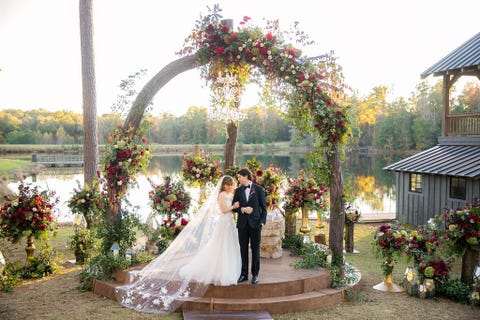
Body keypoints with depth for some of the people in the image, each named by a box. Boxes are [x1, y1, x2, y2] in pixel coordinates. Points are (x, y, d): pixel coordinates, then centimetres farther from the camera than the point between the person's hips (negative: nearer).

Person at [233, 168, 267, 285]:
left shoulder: (258, 189, 0)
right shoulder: (238, 190, 9)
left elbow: (264, 207, 0)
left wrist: (262, 221, -9)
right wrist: (242, 209, -11)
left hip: (255, 223, -3)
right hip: (242, 223, 3)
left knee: (255, 249, 5)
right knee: (243, 249, 6)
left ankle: (255, 274, 13)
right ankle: (244, 274, 15)